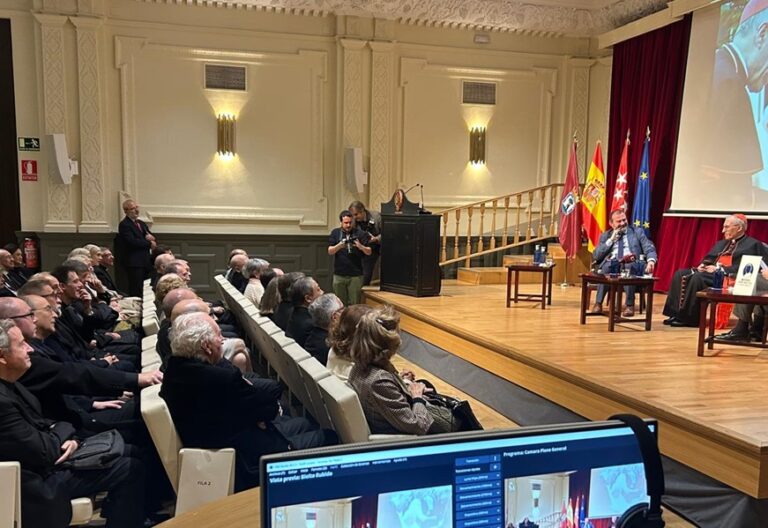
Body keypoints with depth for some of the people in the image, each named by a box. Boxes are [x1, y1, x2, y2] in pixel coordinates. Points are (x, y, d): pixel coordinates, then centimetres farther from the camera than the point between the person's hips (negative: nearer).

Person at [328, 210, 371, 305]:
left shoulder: (360, 233, 0)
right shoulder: (335, 233, 5)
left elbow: (369, 252, -2)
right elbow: (330, 251, -2)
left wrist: (361, 247, -23)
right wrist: (339, 246, -22)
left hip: (355, 275, -2)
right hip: (339, 275, 2)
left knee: (354, 304, 1)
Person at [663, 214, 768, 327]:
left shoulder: (753, 245, 2)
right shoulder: (721, 243, 26)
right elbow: (708, 258, 26)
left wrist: (721, 269, -19)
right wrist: (702, 265, 2)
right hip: (711, 272, 8)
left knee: (697, 278, -33)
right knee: (680, 274, -15)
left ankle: (688, 318, -28)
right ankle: (676, 313, -21)